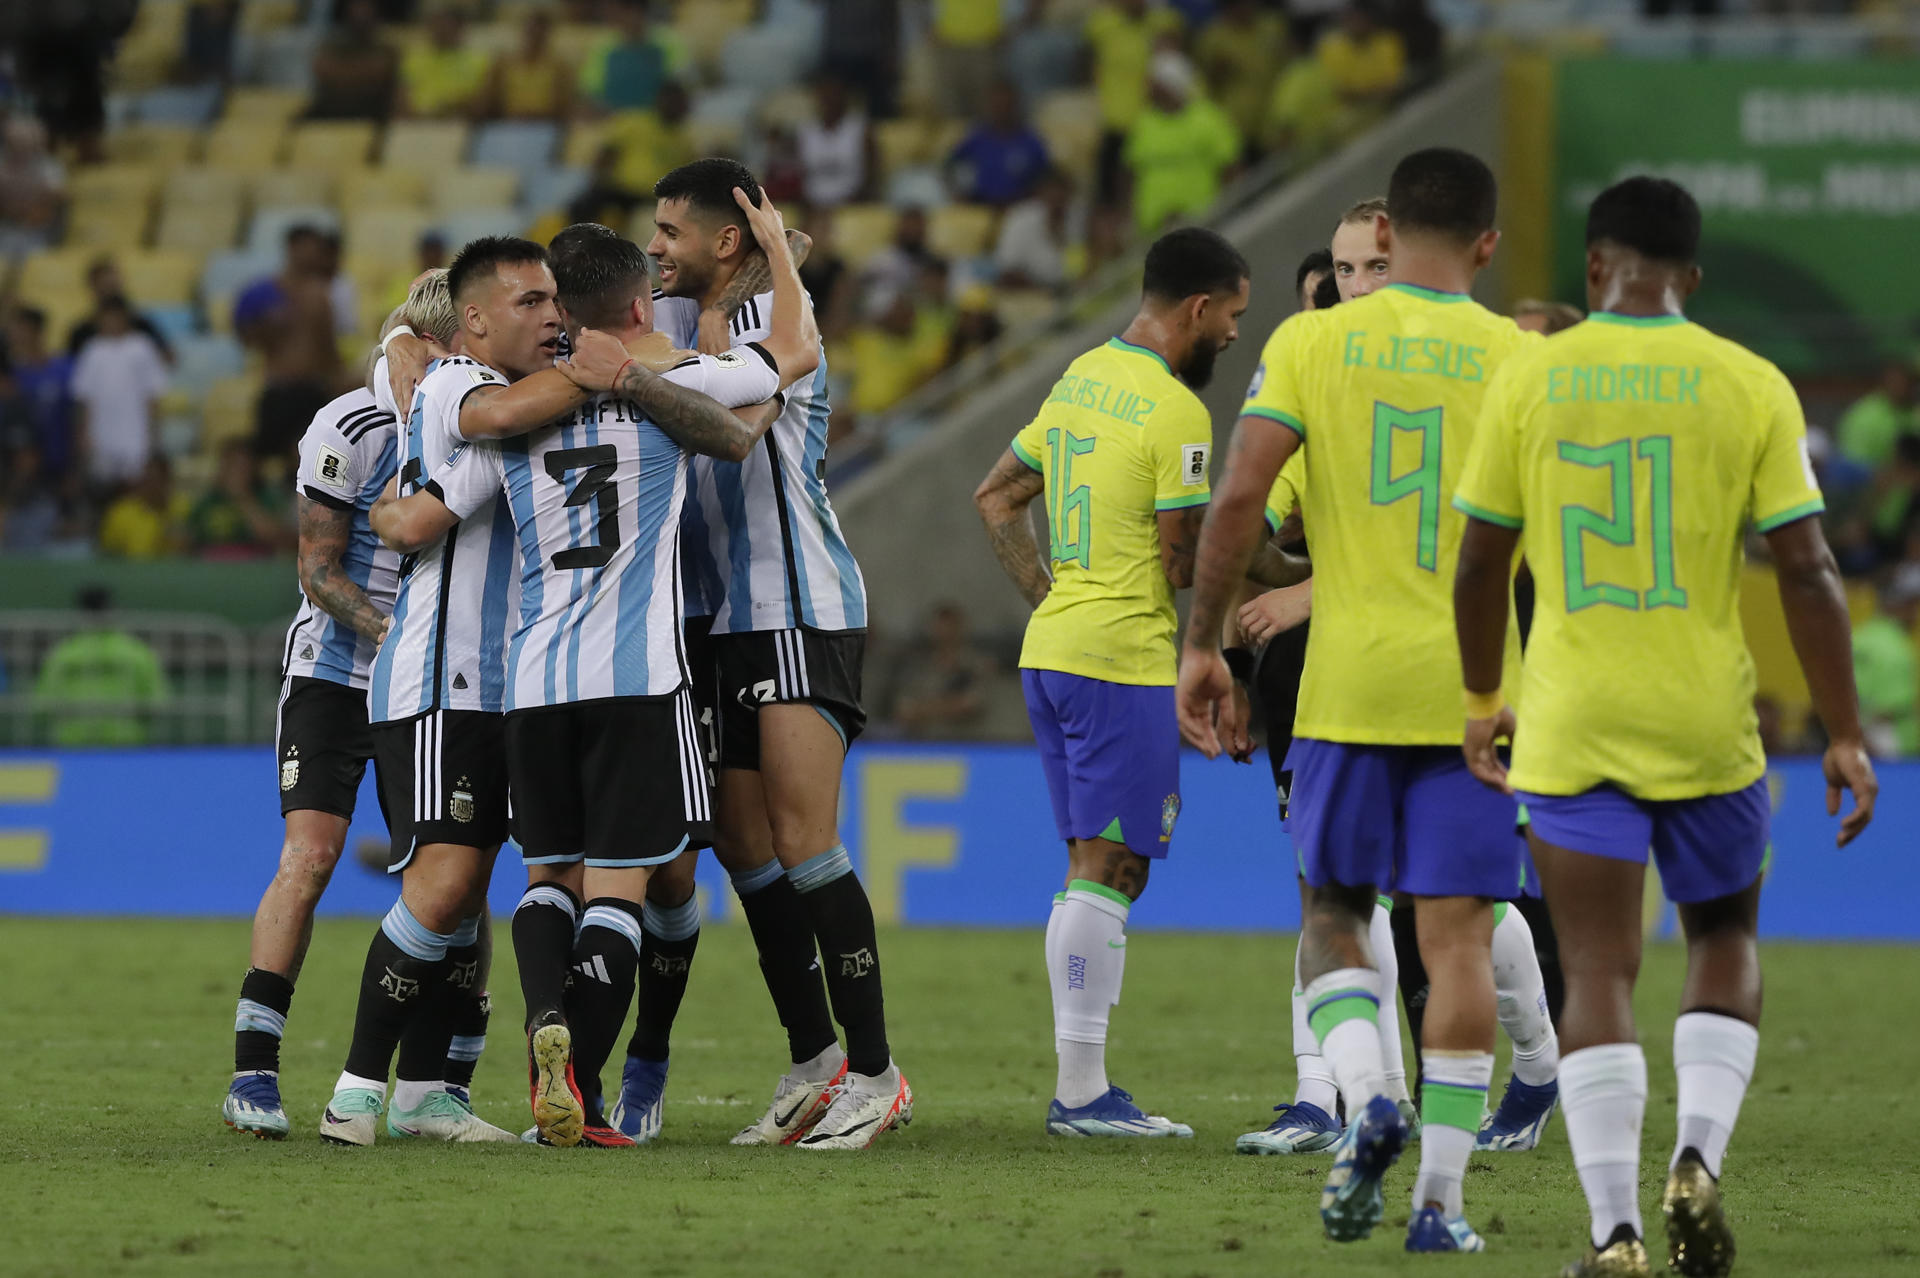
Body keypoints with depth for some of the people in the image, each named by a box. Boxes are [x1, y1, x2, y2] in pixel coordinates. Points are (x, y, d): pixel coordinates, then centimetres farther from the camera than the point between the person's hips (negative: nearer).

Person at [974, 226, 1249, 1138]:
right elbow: (1182, 564, -14)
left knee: (1101, 866, 12)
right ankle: (1081, 1090, -8)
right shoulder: (1175, 412, -14)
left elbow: (996, 498, 19)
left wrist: (1050, 598, 15)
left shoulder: (1081, 378, 13)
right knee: (1107, 866, -7)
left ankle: (1083, 1086, 12)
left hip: (1051, 647, 9)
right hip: (1123, 657, -9)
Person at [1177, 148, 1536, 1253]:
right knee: (1458, 935, 3)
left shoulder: (1312, 343, 0)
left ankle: (1368, 1102, -11)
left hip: (1349, 678, 0)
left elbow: (1240, 499, -7)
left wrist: (1204, 643, 1)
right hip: (1477, 690, 0)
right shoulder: (1523, 361, 1)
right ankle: (1442, 1193, 0)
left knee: (1334, 917, 14)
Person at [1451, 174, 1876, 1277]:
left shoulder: (1530, 379, 0)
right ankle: (1699, 1159, -1)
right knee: (1726, 939, 19)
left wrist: (1486, 701, 21)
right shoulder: (1752, 387, -3)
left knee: (1600, 970, 2)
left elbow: (1481, 565, 6)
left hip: (1573, 728, 0)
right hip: (1708, 722, 0)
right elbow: (1808, 571, -5)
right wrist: (1846, 737, 0)